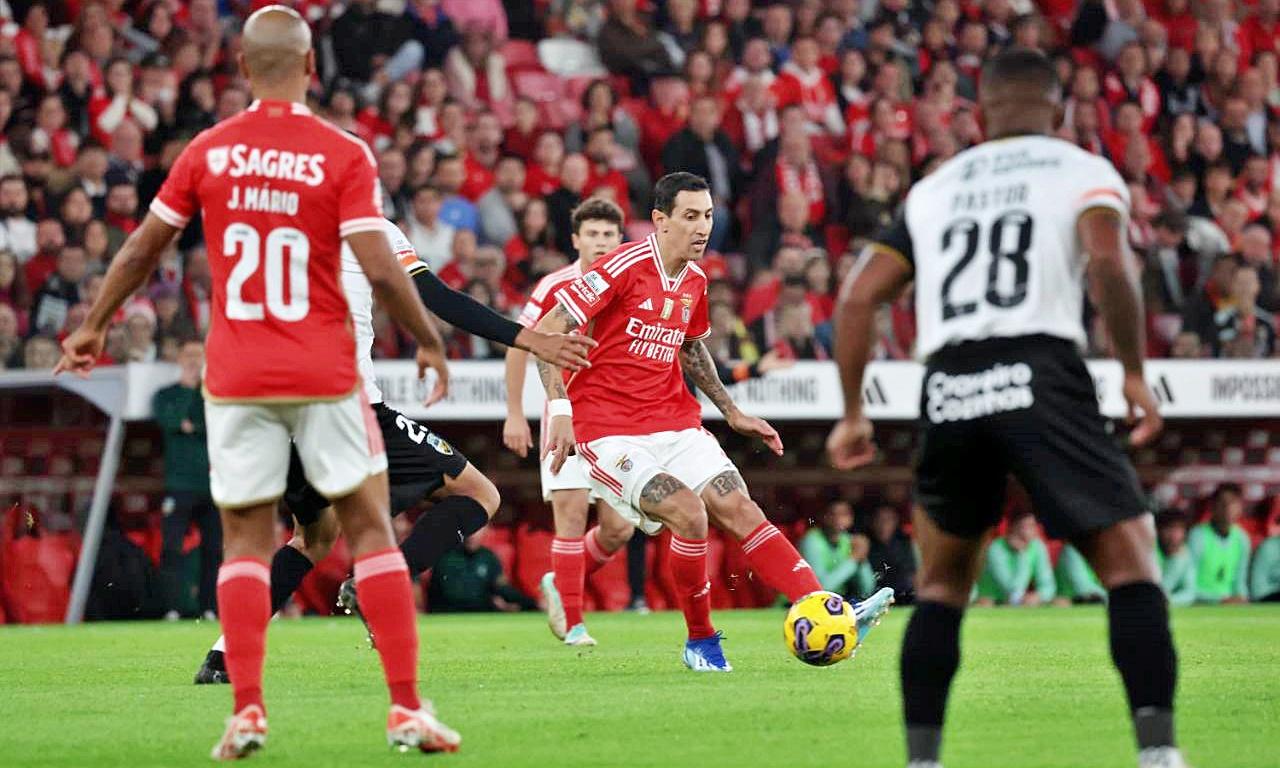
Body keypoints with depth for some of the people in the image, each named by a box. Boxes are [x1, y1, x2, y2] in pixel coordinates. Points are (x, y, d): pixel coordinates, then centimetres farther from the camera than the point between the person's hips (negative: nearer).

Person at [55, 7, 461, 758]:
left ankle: (247, 712, -3)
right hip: (326, 376, -2)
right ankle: (408, 709, 1)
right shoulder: (344, 155, -7)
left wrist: (93, 328, 22)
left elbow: (140, 251, 8)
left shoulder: (208, 152, 1)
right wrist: (431, 342, 2)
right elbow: (382, 270, -13)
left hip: (236, 378, 2)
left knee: (246, 540, 8)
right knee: (371, 527, 4)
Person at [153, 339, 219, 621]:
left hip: (214, 483, 2)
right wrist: (187, 386, -7)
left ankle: (210, 609, 4)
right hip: (179, 485, -2)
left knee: (214, 549, 1)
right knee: (172, 548, -9)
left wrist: (193, 427, -7)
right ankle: (170, 609, -11)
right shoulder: (166, 395, 10)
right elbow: (169, 420, -10)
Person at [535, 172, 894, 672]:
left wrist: (732, 413, 25)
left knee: (739, 510, -8)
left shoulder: (694, 281, 9)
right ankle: (700, 642, -5)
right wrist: (559, 409, -23)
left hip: (674, 423, 7)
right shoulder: (626, 267, -14)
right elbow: (548, 330, -14)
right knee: (688, 512, -24)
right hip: (609, 431, -6)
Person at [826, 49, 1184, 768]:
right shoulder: (1084, 170, 13)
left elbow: (858, 297, 17)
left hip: (948, 387, 4)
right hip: (1041, 373, -4)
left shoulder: (934, 188, 24)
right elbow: (1107, 258, -8)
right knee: (1130, 561, 0)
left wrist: (853, 413, 24)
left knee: (943, 582, 20)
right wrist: (1134, 372, -1)